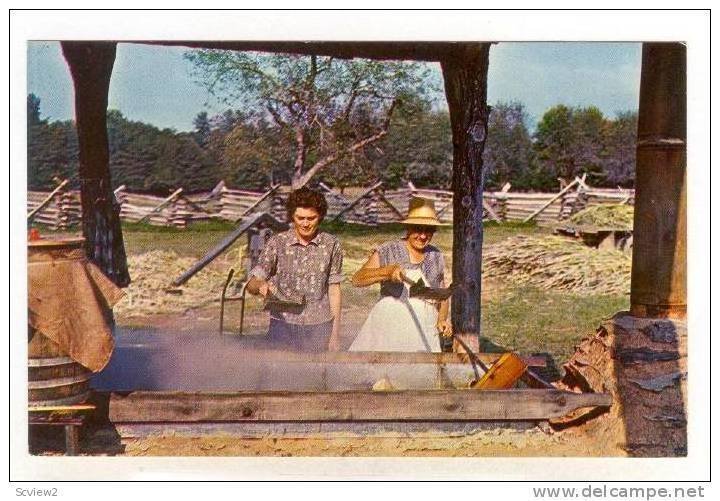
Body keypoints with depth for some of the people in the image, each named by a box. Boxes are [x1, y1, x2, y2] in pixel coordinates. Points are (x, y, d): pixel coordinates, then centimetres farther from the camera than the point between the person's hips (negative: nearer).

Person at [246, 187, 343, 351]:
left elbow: (334, 290, 4)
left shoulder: (331, 245, -1)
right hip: (284, 325, -1)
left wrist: (335, 333, 4)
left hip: (319, 327, 1)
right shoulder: (277, 243, -5)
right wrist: (261, 285, -31)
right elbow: (252, 284, -7)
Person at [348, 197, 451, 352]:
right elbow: (357, 279, -13)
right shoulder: (387, 251, -2)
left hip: (423, 333, 3)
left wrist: (442, 319, 1)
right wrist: (387, 271, -29)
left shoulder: (436, 256, 11)